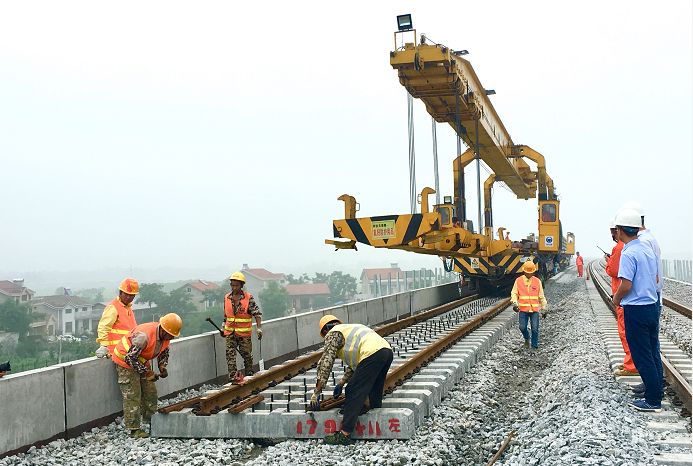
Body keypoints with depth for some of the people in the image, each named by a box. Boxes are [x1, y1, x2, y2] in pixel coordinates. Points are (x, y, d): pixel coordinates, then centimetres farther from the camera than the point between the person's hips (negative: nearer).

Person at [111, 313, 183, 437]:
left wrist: (162, 367, -7)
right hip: (125, 361, -8)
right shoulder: (144, 336, -36)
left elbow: (164, 352, 10)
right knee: (132, 396, -9)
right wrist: (146, 372, -29)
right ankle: (134, 429, -4)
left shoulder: (165, 336, -10)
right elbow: (130, 357, -33)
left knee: (150, 392, 9)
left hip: (141, 362, 8)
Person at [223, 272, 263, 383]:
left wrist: (259, 328, -19)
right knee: (230, 353, -9)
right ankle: (233, 376, -10)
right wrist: (224, 327, 18)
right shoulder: (226, 298, 4)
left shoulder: (249, 298, -8)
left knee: (247, 354, 8)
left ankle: (249, 375, 26)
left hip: (244, 333, -3)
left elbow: (257, 313, -10)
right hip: (230, 332, 3)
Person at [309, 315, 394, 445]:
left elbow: (325, 364, 3)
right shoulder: (350, 328, 37)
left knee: (353, 393, -2)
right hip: (387, 350, 8)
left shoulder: (333, 334, 12)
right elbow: (354, 364, 41)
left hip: (372, 353, -8)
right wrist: (341, 384, 43)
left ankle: (345, 435, -2)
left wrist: (316, 392, 5)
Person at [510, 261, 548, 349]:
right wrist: (514, 303, -15)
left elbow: (541, 297, 12)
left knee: (535, 329, -3)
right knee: (522, 327, -4)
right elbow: (514, 293, 4)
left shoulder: (537, 281, 6)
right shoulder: (518, 281, 3)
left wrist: (544, 309, 12)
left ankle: (534, 346, 11)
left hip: (535, 310, 0)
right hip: (523, 310, 0)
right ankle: (527, 339, 27)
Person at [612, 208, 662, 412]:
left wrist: (617, 298, -5)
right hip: (652, 306, 8)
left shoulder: (628, 254, -18)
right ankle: (654, 389, 25)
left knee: (642, 356, 0)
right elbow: (656, 279, 17)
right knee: (653, 352, 16)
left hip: (636, 310, -8)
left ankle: (653, 400, 5)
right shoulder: (647, 249, 8)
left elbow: (626, 285, -23)